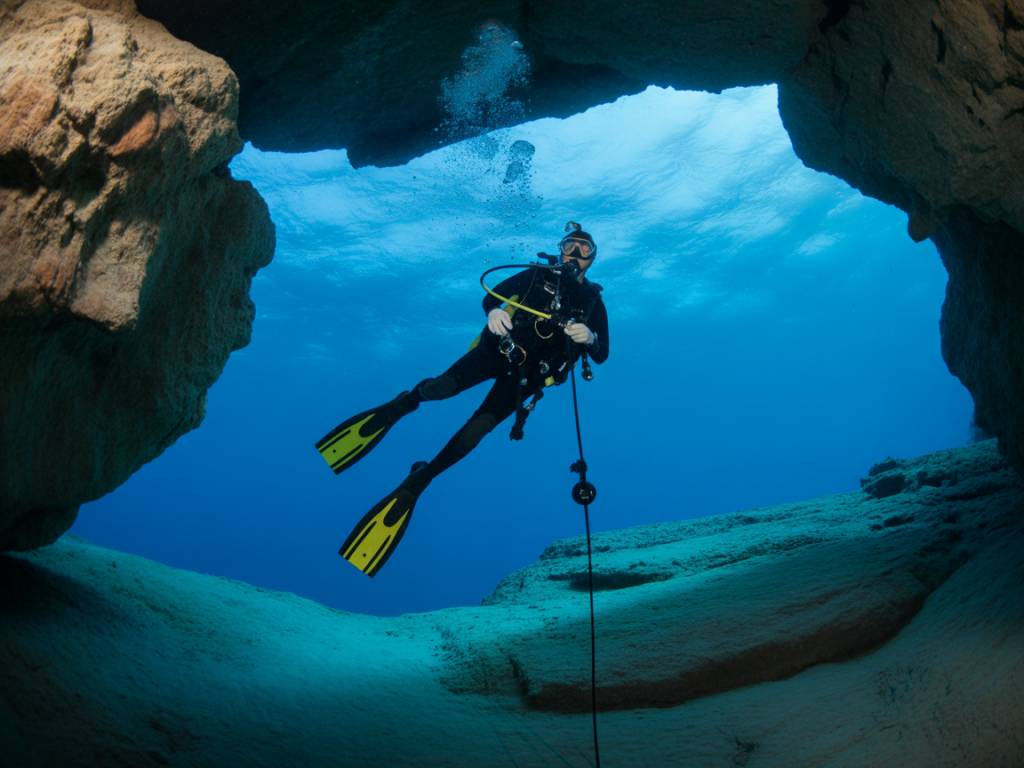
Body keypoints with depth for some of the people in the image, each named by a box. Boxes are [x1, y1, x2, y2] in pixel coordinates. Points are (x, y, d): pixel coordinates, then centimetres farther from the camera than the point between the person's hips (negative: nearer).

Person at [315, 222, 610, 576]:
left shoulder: (593, 301, 5)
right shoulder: (540, 275, 4)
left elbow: (601, 355, -3)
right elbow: (492, 295, -2)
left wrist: (590, 338, -27)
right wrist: (494, 311, -27)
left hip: (528, 374, 0)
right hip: (500, 347, 0)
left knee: (476, 430, -15)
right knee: (445, 386, -24)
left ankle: (416, 483, -5)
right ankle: (401, 405, 9)